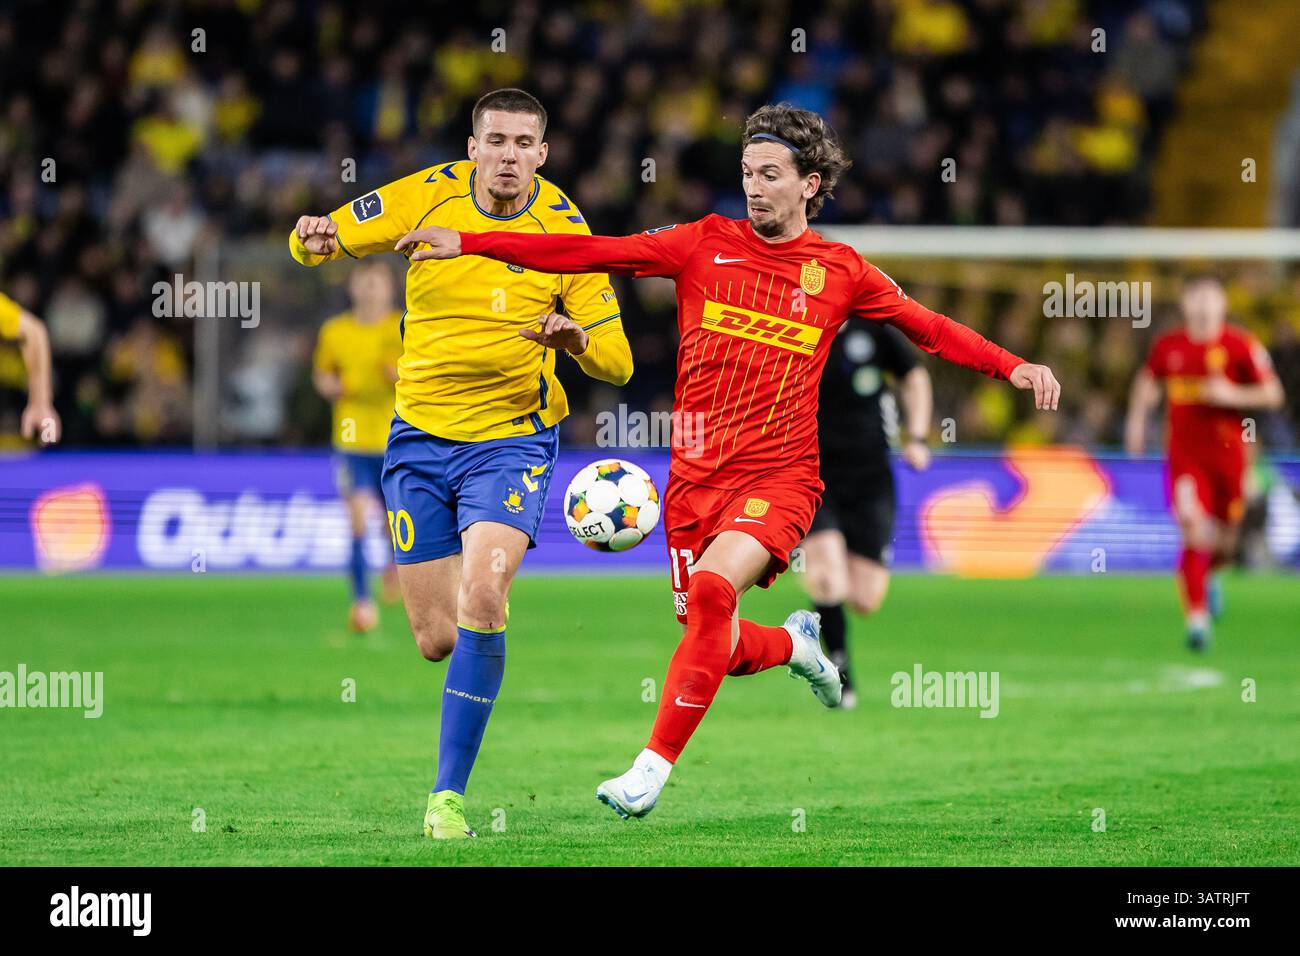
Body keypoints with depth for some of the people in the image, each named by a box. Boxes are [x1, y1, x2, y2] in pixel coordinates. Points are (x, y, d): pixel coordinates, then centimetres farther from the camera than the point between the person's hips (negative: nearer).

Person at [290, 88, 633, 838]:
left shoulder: (566, 231, -9)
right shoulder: (428, 197, -5)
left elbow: (617, 361, -7)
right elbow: (323, 239, 4)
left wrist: (577, 339, -30)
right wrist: (314, 240, -21)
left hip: (512, 440, -2)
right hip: (421, 438, 3)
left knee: (480, 599, -24)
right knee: (437, 639, 1)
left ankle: (448, 794, -15)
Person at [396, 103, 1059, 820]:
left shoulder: (839, 271, 4)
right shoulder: (705, 244, 5)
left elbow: (928, 328, 15)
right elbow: (592, 253, 1)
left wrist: (1013, 367, 2)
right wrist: (466, 242, -6)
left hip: (778, 476, -3)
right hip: (695, 475, 3)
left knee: (712, 591, -29)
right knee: (719, 651, 4)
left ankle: (653, 768, -23)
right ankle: (795, 644, 41)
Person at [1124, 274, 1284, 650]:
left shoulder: (1241, 345, -7)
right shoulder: (1168, 346, 2)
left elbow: (1273, 394, -6)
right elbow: (1148, 381, 22)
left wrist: (1231, 395, -19)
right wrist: (1137, 418, 12)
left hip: (1228, 453, 0)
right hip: (1185, 455, 0)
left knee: (1224, 541, 10)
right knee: (1193, 530, -17)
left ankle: (1205, 576, 47)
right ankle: (1197, 616, -14)